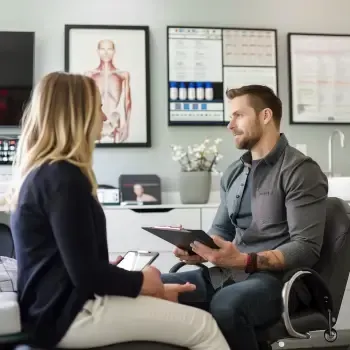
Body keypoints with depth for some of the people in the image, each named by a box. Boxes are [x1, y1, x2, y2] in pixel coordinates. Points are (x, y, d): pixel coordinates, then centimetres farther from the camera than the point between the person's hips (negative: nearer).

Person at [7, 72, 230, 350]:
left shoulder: (40, 171, 12)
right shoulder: (63, 177, -18)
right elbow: (87, 274, -20)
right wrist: (142, 281, -5)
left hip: (57, 306, 10)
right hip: (70, 314, -10)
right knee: (203, 327, -9)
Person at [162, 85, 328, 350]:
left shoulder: (301, 170, -7)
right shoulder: (233, 173, 16)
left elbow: (306, 249, -14)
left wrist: (244, 260, -25)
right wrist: (199, 251, -3)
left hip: (276, 279, -6)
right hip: (226, 275, 7)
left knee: (226, 304, -37)